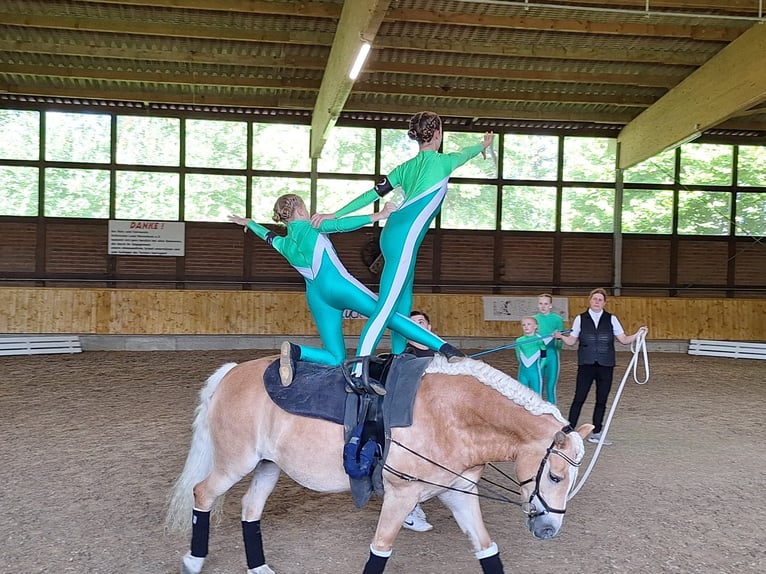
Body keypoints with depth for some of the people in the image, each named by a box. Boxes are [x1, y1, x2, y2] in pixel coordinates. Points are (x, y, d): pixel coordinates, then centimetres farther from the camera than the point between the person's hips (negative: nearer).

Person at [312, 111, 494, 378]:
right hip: (404, 238, -9)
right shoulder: (441, 162, 2)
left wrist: (334, 215, 16)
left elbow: (372, 194, 15)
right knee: (385, 308, -14)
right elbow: (464, 152, 24)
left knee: (403, 304, 16)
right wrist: (484, 145, 45)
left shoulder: (406, 167, 19)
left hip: (392, 234, 9)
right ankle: (357, 373, -19)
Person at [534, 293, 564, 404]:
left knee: (551, 388, 4)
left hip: (552, 356, -1)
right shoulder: (534, 319, 5)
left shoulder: (557, 319, 0)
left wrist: (558, 337, -18)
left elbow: (560, 341, 2)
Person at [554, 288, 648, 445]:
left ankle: (596, 433, 19)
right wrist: (561, 336, -14)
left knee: (601, 400, 8)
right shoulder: (580, 319, 4)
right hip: (586, 365, -2)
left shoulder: (611, 319, 6)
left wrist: (638, 334, -10)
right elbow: (571, 341, 5)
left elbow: (624, 339, 6)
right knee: (579, 398, -5)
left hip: (605, 366, 2)